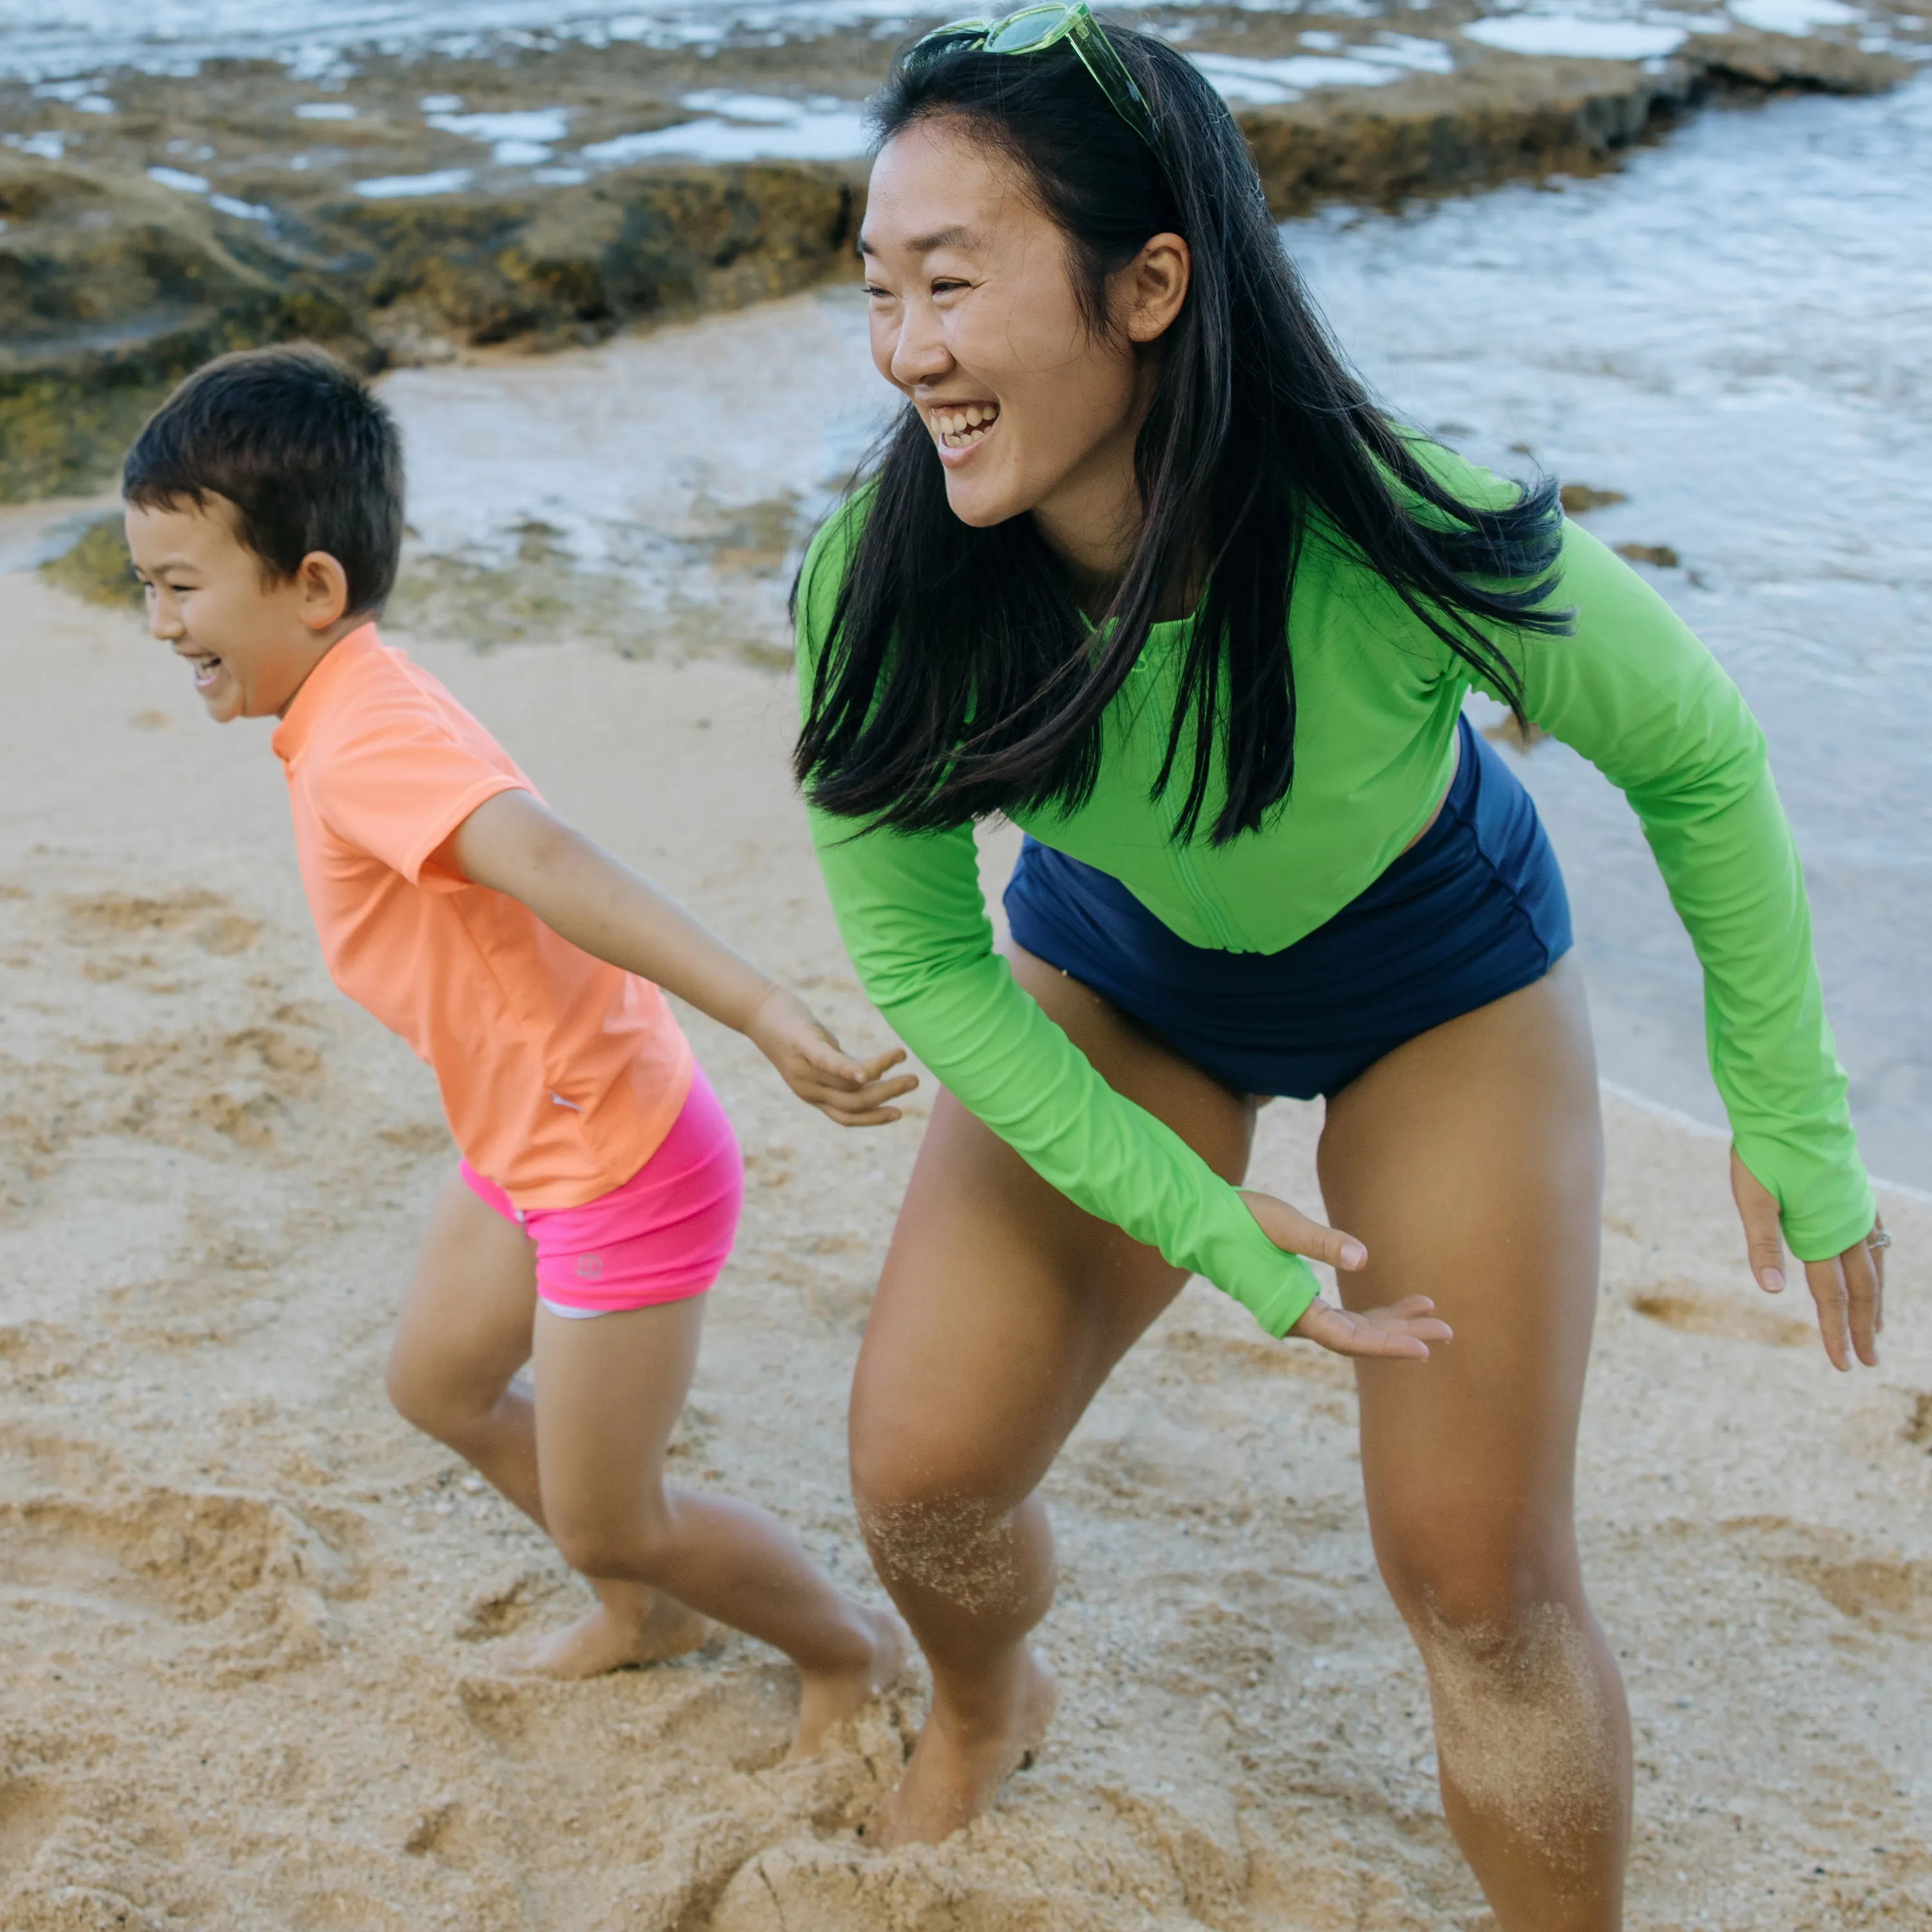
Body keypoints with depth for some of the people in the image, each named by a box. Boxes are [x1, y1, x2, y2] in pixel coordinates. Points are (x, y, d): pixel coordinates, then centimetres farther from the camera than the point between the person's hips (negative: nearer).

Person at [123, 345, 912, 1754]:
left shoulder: (363, 742, -28)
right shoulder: (363, 706, 2)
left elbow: (548, 865, -45)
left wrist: (761, 1012, -58)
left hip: (621, 1171, -10)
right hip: (526, 1141, 10)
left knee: (605, 1522, 7)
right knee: (439, 1381, 27)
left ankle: (851, 1651, 33)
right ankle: (647, 1613, 47)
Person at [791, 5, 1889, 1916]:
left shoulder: (1410, 550, -38)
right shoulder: (881, 591, -30)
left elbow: (1694, 755, -17)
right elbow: (921, 964, -15)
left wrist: (1790, 1115, -9)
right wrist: (1195, 1219, -21)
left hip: (1440, 976, -2)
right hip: (1113, 973, 2)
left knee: (1478, 1574, -1)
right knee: (917, 1470, 1)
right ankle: (985, 1710, 39)